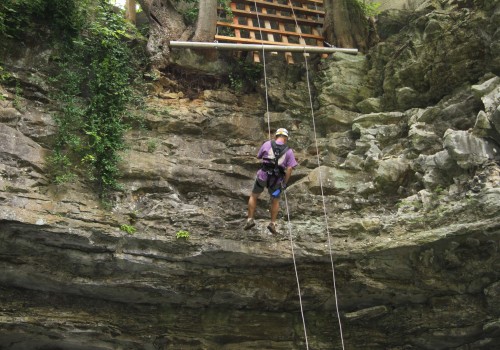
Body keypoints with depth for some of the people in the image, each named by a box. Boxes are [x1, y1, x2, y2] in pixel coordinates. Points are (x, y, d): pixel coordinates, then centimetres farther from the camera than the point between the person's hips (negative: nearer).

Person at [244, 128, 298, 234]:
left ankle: (250, 219, 16)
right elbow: (290, 169, -10)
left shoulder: (267, 144, -4)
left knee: (253, 196, 22)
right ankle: (272, 223, 17)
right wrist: (284, 183, -1)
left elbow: (259, 157, 11)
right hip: (276, 181, 0)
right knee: (275, 201, 24)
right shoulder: (289, 151, -5)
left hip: (262, 177, 0)